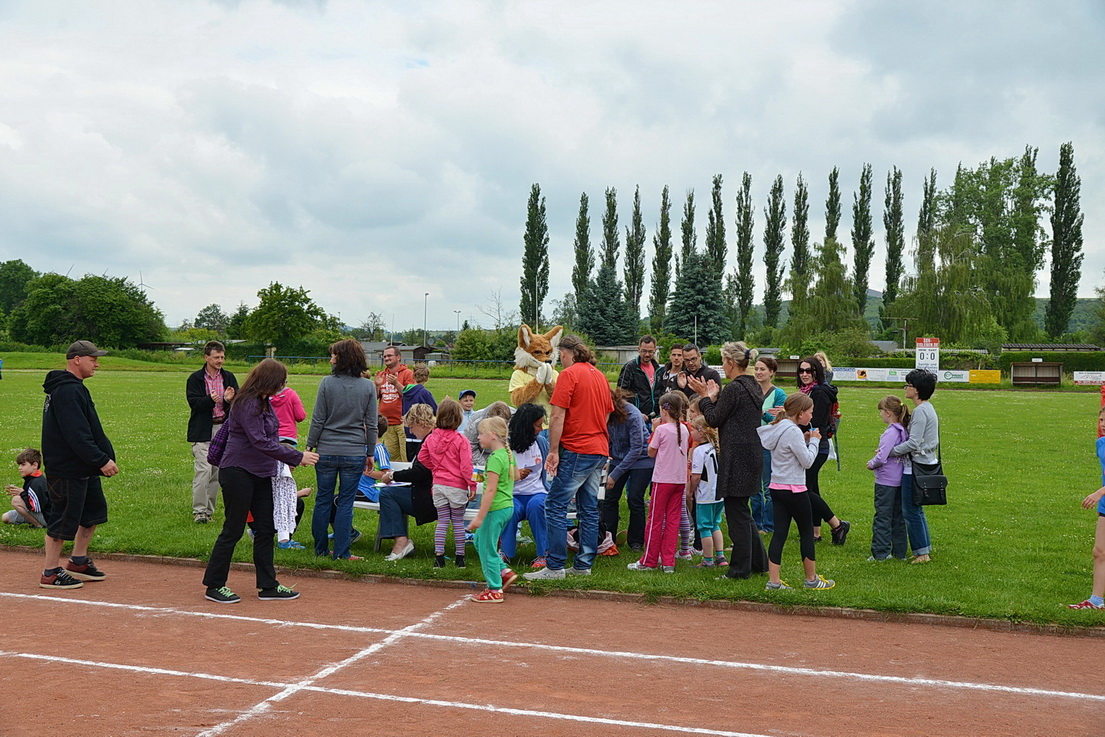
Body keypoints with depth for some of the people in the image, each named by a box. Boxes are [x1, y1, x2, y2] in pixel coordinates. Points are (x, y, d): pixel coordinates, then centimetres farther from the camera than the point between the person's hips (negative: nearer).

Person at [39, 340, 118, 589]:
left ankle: (78, 561, 29)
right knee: (64, 518, -2)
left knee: (94, 509, 17)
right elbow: (76, 435, -25)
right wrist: (101, 460, -25)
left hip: (84, 468, 11)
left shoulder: (74, 388, 16)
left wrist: (103, 458, 15)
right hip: (67, 470, -11)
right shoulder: (67, 391, -18)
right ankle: (51, 573, 8)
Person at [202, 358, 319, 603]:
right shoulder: (247, 404, -18)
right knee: (233, 530, -2)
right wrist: (297, 457, -22)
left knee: (266, 529, 10)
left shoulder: (264, 403, 13)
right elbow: (260, 442, -24)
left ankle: (268, 586, 17)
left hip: (261, 475, 10)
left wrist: (289, 458, 7)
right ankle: (214, 586, 9)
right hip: (238, 472, -10)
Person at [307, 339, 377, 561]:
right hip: (354, 453, 1)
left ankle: (321, 548, 19)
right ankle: (341, 552, 6)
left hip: (327, 451, 0)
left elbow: (318, 420, -3)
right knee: (346, 502, 5)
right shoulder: (368, 387, -1)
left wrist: (310, 446, 7)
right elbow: (371, 424, 2)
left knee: (323, 500, 10)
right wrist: (370, 452, 11)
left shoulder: (327, 383, -6)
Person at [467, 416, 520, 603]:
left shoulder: (495, 458, -20)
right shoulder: (509, 454, 7)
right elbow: (516, 476, 22)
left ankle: (495, 590, 9)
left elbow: (491, 490, -23)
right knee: (480, 540, 20)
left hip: (496, 509, -9)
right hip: (508, 506, 9)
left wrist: (479, 517, -22)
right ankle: (504, 571, 19)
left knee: (487, 548, 1)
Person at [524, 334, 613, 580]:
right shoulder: (600, 376, 16)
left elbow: (558, 416, -14)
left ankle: (555, 567, -8)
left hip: (576, 451, -8)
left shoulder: (569, 374, -8)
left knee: (556, 507, -6)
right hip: (599, 450, 8)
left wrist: (553, 451, -12)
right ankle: (584, 565, 15)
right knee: (589, 509, 11)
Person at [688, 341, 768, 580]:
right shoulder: (754, 387, 13)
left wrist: (707, 397, 3)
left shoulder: (733, 389, -17)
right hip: (752, 455, 10)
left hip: (737, 458, -10)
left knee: (736, 512, -2)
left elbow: (714, 419, -10)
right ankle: (758, 562, 23)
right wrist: (712, 397, 13)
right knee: (742, 511, 18)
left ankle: (741, 568, 5)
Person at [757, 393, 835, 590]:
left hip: (777, 488, 8)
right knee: (807, 532, 7)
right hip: (794, 489, -8)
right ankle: (811, 579, 18)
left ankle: (773, 580, 3)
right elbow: (807, 461, -15)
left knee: (779, 533, 6)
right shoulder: (793, 431, -17)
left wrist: (805, 441, 10)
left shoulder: (778, 428, 10)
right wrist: (814, 441, -3)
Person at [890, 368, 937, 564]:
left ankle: (921, 552, 5)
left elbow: (913, 443, -23)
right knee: (916, 510, 18)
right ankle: (926, 549, 25)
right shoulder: (928, 408, 13)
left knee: (910, 511, -1)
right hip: (927, 465, 10)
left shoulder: (920, 411, -18)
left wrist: (890, 452, -14)